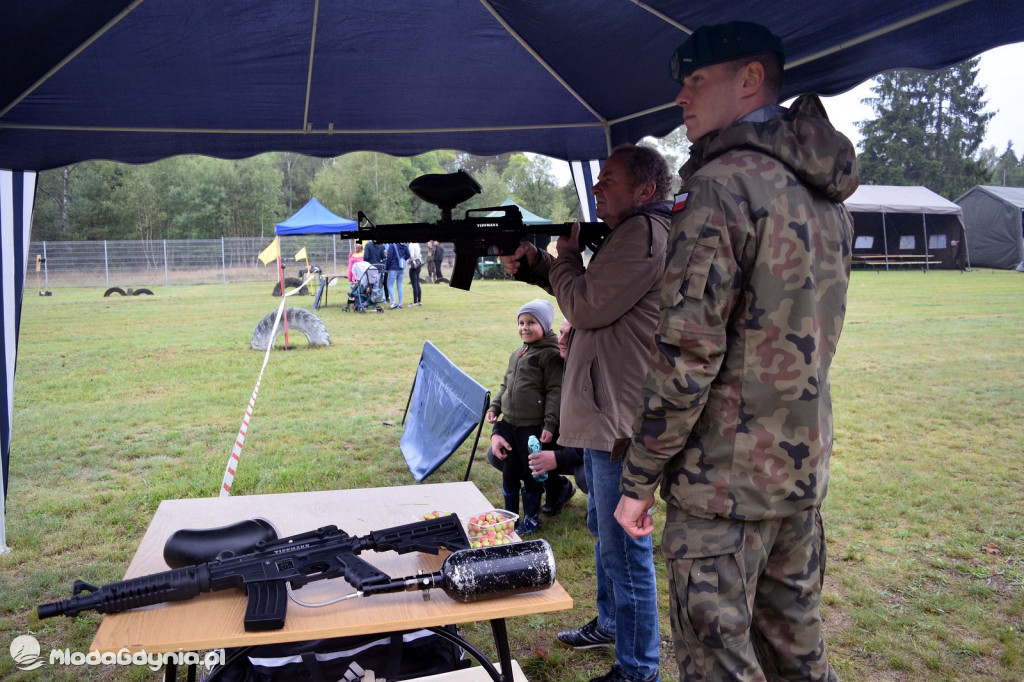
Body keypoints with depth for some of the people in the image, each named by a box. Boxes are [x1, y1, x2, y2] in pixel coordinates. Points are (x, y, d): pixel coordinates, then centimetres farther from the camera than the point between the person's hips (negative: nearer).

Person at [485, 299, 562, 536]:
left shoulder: (550, 355, -11)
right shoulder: (517, 354, 13)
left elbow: (555, 391, -15)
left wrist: (550, 423, -20)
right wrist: (495, 406, 11)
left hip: (534, 426, -7)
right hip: (509, 423, 7)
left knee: (531, 472, 5)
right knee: (509, 470, 15)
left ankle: (531, 518, 21)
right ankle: (510, 515, 30)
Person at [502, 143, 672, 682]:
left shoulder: (645, 233, -17)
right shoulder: (632, 233, 18)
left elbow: (586, 307, -21)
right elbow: (586, 295, 20)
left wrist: (565, 257, -3)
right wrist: (533, 265, 7)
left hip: (621, 420, -11)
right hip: (604, 414, 11)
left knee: (625, 547, -1)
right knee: (605, 531, 24)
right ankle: (610, 624, 43)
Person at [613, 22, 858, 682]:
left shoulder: (721, 186, -16)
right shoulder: (827, 196, 11)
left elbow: (688, 352, -21)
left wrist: (639, 478, -13)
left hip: (723, 479, -8)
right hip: (803, 468, 8)